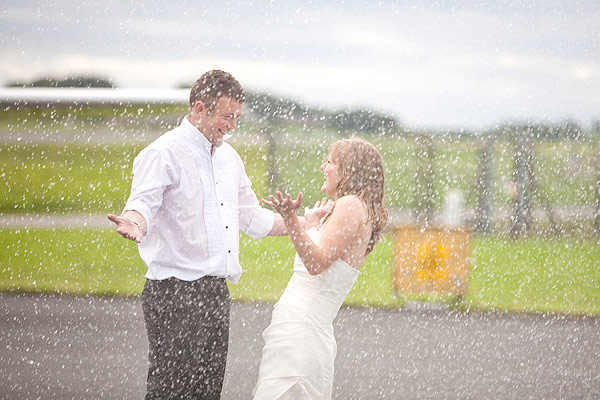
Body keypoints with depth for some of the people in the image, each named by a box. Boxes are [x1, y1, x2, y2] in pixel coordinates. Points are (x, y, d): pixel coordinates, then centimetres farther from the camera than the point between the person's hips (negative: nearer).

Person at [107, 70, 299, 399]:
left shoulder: (228, 156, 17)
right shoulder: (163, 154, -9)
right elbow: (143, 205, -22)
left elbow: (252, 217, 27)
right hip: (174, 294, -8)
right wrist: (133, 223, -45)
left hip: (215, 294, 8)